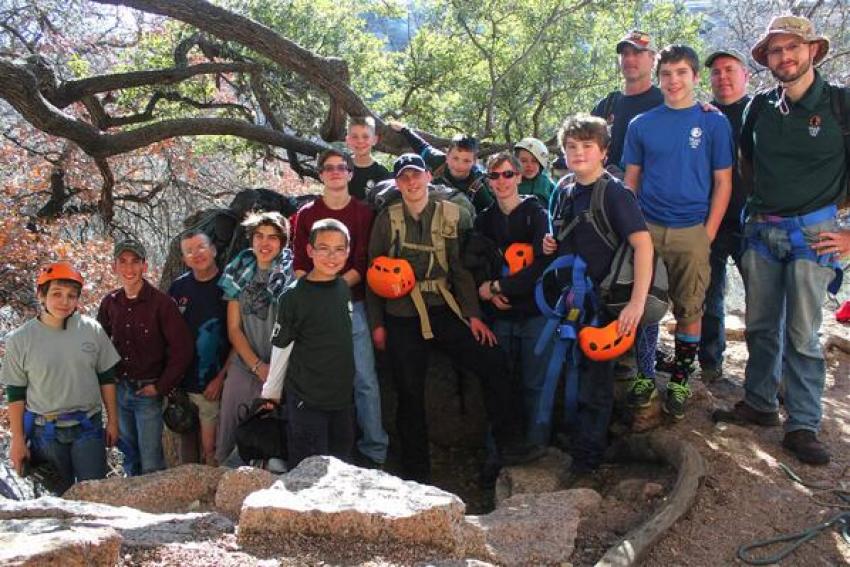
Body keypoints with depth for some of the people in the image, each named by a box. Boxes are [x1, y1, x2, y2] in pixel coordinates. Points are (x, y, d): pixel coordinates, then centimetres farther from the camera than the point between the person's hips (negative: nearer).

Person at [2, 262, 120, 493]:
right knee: (58, 495, 13)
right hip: (44, 431, 0)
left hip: (88, 428, 0)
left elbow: (106, 378, 4)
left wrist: (112, 421, 6)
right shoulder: (20, 339, -7)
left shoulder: (92, 330, -5)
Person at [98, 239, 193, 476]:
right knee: (130, 457, 17)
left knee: (151, 465, -2)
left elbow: (182, 349, -13)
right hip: (118, 391, 5)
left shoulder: (160, 303, -11)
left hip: (148, 392, -5)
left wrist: (161, 387, -13)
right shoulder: (110, 303, 4)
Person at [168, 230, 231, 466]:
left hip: (214, 386, -3)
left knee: (211, 452, -1)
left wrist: (221, 378, -8)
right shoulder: (178, 288, 7)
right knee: (187, 452, 12)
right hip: (182, 384, 4)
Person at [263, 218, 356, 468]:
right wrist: (271, 391, 1)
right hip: (306, 400, -6)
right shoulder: (294, 296, -14)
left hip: (343, 394, 6)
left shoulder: (344, 287, 4)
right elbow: (281, 347, -7)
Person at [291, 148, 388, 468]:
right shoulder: (306, 215, 12)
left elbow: (362, 265, 0)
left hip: (352, 305, -1)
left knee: (365, 379, -5)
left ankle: (373, 450, 3)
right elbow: (298, 264, 6)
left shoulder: (363, 214, 8)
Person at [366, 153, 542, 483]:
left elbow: (463, 268, 2)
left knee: (493, 363, -12)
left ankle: (509, 446, -1)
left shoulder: (454, 216, 3)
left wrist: (473, 314, -6)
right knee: (410, 393, 4)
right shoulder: (387, 220, 2)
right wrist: (377, 323, 1)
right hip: (402, 316, 0)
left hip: (445, 311, 1)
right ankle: (416, 472, 18)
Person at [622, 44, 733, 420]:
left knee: (689, 310, 5)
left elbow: (722, 183, 2)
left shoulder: (714, 123, 2)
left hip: (692, 233, -1)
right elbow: (631, 180, 9)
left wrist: (708, 234, -6)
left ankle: (680, 381, 19)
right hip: (647, 230, 2)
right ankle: (644, 375, 20)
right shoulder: (641, 125, 7)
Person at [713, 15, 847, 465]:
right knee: (760, 326, 11)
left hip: (811, 233, -4)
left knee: (802, 334, -3)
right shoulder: (760, 107, 7)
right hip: (762, 230, 4)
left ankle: (803, 426, 6)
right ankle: (759, 404, 25)